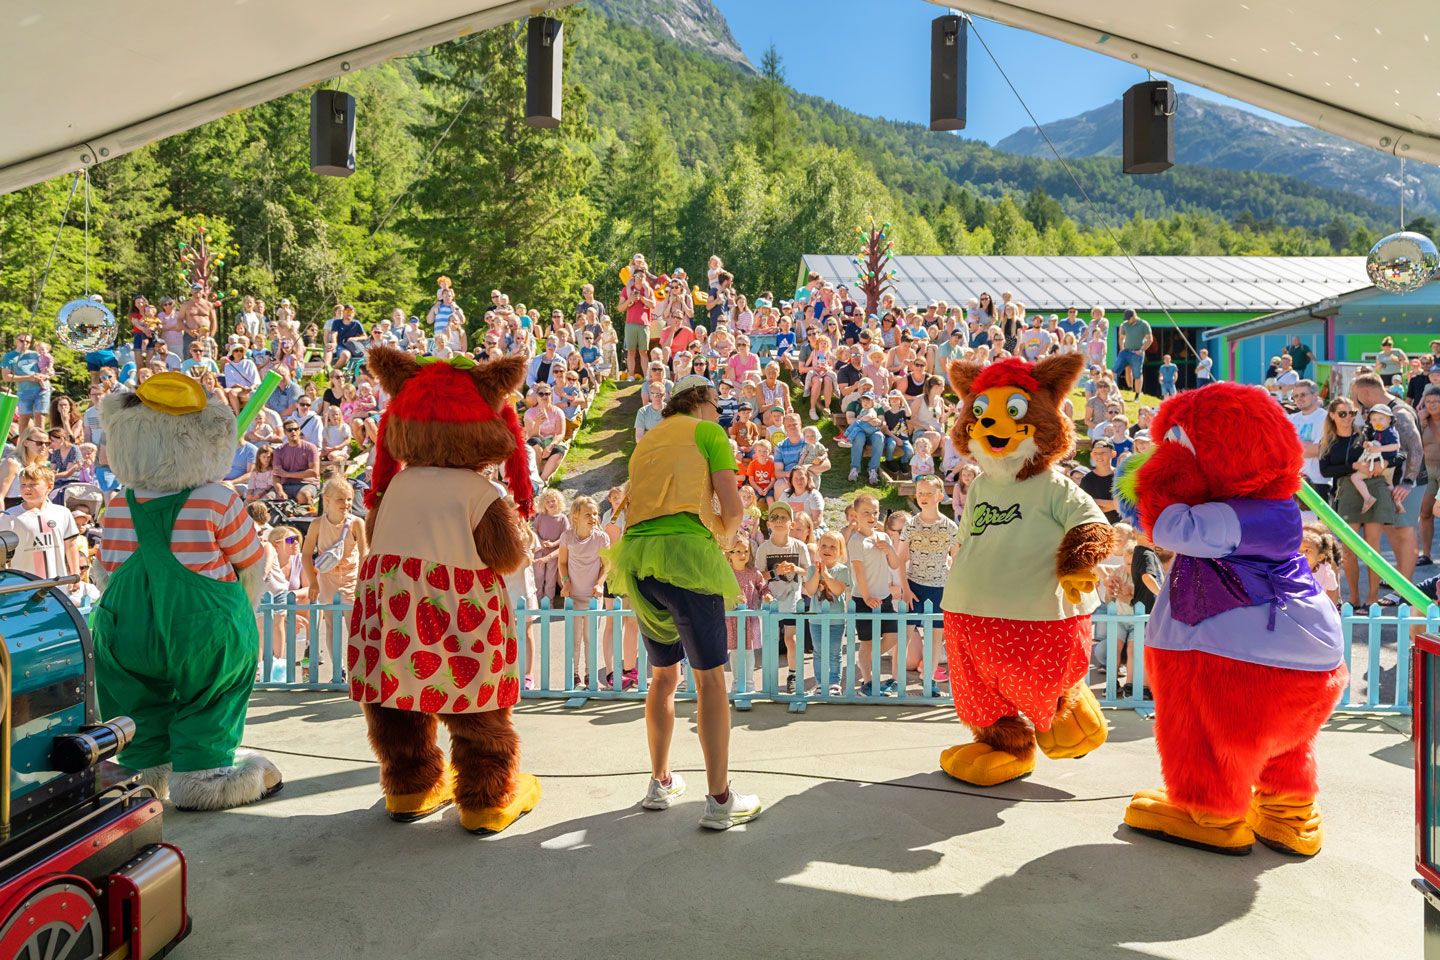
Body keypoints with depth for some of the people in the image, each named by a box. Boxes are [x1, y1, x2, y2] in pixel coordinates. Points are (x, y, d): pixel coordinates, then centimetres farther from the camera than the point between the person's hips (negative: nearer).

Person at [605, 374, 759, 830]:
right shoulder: (709, 432, 6)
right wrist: (724, 534, 17)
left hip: (636, 555, 6)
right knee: (710, 677, 1)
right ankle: (719, 799, 3)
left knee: (663, 673, 20)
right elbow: (732, 508, -3)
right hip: (685, 551, -6)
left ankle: (660, 783, 28)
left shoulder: (646, 440, 25)